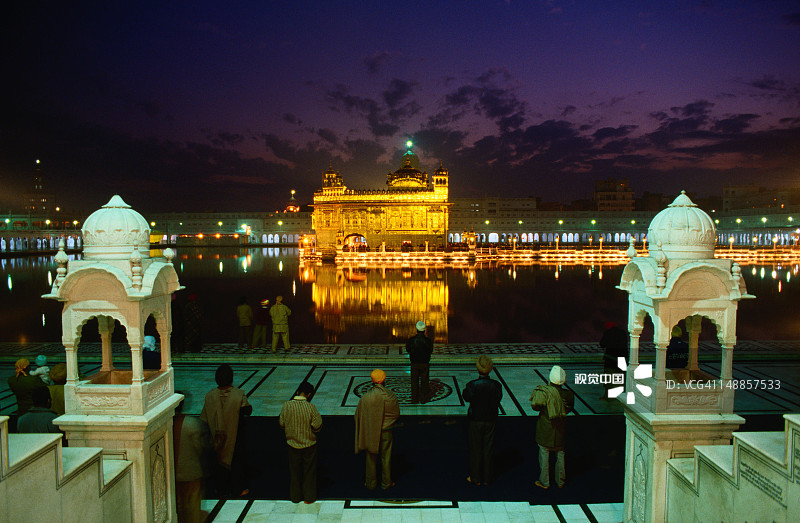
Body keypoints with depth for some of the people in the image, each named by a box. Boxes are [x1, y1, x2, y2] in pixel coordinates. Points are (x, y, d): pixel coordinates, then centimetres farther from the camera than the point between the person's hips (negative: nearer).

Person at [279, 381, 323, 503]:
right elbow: (317, 426, -16)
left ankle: (295, 496, 30)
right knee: (309, 471, 15)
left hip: (292, 443, 2)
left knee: (294, 471, 19)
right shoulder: (311, 407, -21)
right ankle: (309, 497, 25)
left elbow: (282, 423, -4)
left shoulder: (286, 405, -14)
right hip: (309, 444, -2)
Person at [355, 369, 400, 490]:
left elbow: (359, 416, -7)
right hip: (386, 432, 0)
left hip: (370, 432, 0)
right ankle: (386, 483, 28)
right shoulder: (390, 396, -17)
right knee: (386, 458, 16)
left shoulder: (365, 398, -20)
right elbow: (397, 414, -3)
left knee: (371, 458, 16)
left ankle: (371, 483, 28)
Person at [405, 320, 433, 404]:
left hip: (414, 364, 1)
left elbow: (407, 349, -1)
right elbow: (431, 351, -2)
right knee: (424, 381, 14)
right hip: (425, 363, -1)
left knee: (414, 381, 14)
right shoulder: (428, 341, -16)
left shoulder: (411, 340, -15)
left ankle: (414, 399, 22)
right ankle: (423, 399, 22)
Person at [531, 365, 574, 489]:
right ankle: (560, 481, 27)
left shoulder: (544, 392, -20)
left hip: (545, 431, -3)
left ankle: (544, 482, 16)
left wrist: (536, 393, -10)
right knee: (560, 455, 17)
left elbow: (535, 404, -24)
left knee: (544, 455, 9)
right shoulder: (568, 394, -7)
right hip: (560, 430, 4)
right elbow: (569, 408, 8)